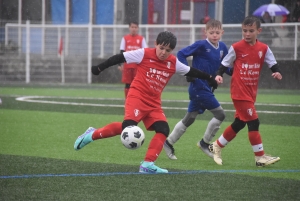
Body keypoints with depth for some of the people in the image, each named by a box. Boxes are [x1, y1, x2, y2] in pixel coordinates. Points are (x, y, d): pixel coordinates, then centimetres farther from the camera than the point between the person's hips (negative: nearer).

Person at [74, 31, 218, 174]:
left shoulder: (173, 62, 7)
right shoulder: (144, 54, -7)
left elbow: (190, 72, 22)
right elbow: (120, 58, -4)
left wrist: (209, 78, 27)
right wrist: (100, 68, -6)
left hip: (154, 104, 6)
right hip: (137, 97, -6)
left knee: (163, 130, -13)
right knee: (128, 126, -26)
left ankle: (148, 164, -14)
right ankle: (93, 134, -8)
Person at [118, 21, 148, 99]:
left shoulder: (141, 39, 5)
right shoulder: (125, 38, 5)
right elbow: (121, 52, 6)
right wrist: (120, 64, 0)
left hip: (138, 66, 0)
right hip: (127, 65, 0)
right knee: (127, 84, 2)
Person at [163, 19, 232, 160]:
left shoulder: (222, 48, 6)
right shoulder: (201, 45, -14)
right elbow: (181, 54, -10)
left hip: (207, 88, 7)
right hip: (199, 87, -7)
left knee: (189, 119, 14)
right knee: (220, 114, -7)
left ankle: (169, 143, 24)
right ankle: (205, 143, 8)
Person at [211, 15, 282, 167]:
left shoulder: (263, 48, 4)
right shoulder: (236, 48, -7)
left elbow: (272, 63, 2)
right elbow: (225, 63, 2)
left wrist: (277, 72, -18)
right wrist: (219, 75, -14)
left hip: (251, 91, 6)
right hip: (239, 91, -6)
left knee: (239, 123, 13)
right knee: (253, 122, -11)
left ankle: (217, 146, 31)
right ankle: (260, 157, -6)